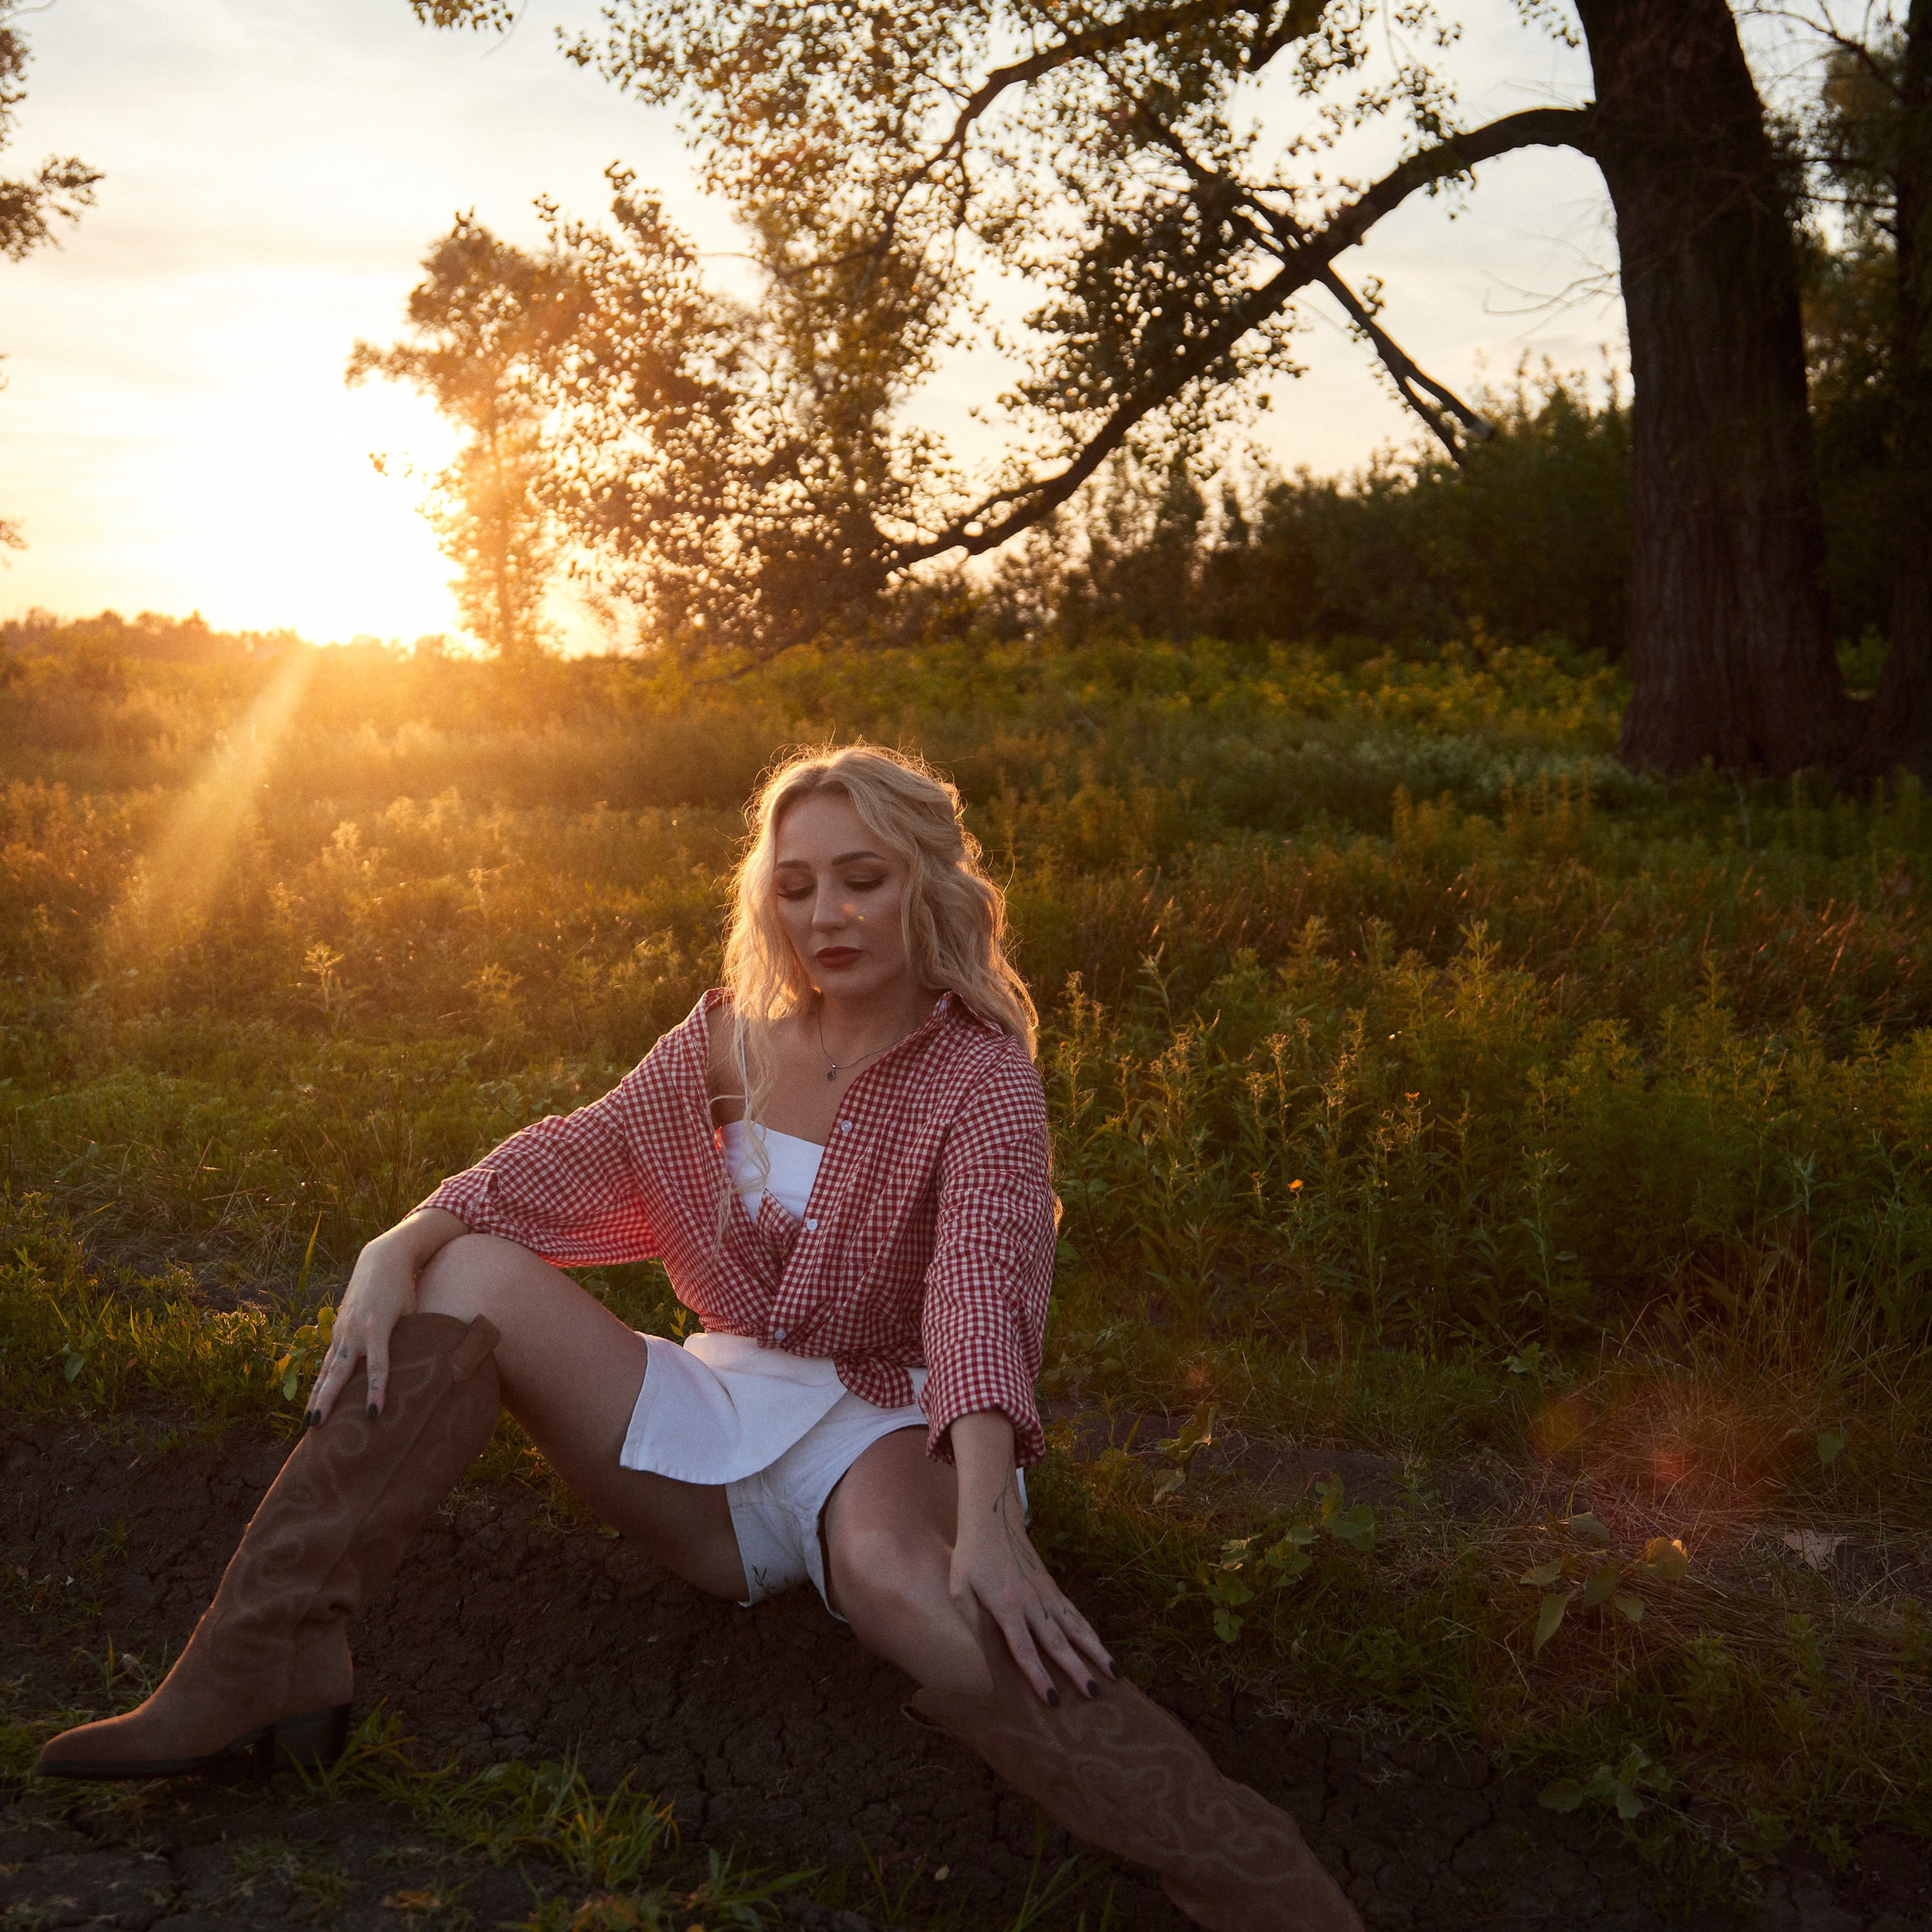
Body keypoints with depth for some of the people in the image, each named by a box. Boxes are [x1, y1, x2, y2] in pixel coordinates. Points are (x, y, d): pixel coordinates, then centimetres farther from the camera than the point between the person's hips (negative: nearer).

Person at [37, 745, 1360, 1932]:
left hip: (883, 1430, -5)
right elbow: (575, 1158, -1)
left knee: (898, 1574, -42)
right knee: (468, 1277, -13)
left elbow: (986, 1285, -28)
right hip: (719, 1416, 6)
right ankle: (262, 1677, -19)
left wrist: (989, 1514, -44)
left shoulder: (980, 1078, -10)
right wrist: (403, 1244, -20)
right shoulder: (733, 1040, 7)